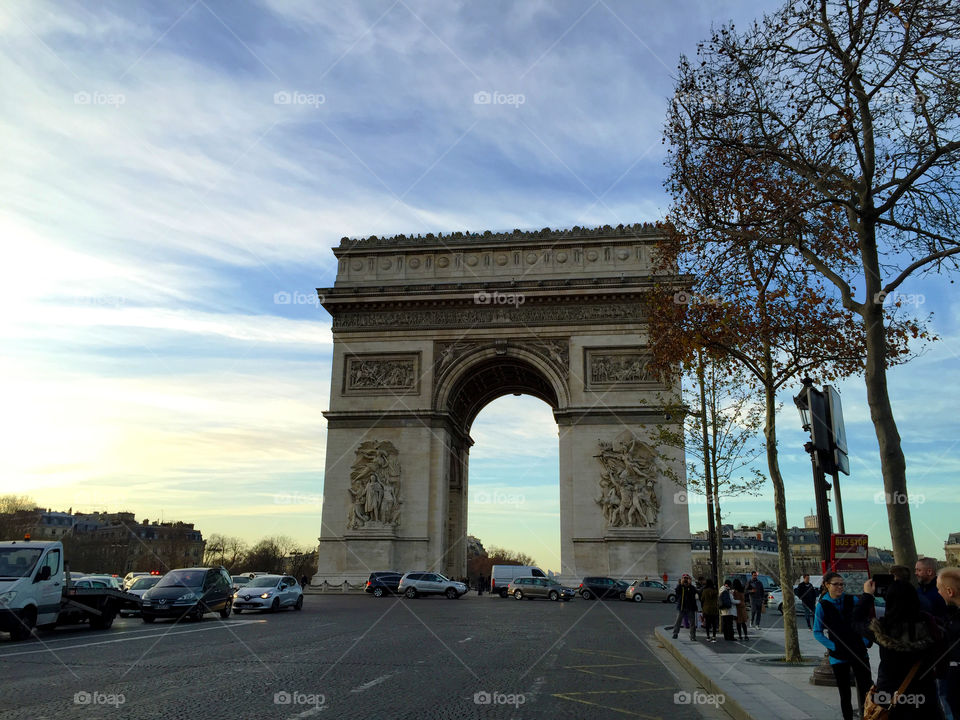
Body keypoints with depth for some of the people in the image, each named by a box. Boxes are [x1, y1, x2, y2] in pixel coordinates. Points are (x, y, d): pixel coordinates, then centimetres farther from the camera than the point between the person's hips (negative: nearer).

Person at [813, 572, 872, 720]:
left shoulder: (852, 600, -1)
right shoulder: (822, 605, -4)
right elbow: (817, 632, -1)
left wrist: (865, 641, -2)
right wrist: (833, 646, -10)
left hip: (859, 651, 1)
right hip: (838, 656, -1)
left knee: (865, 690, 0)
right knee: (844, 693, 8)